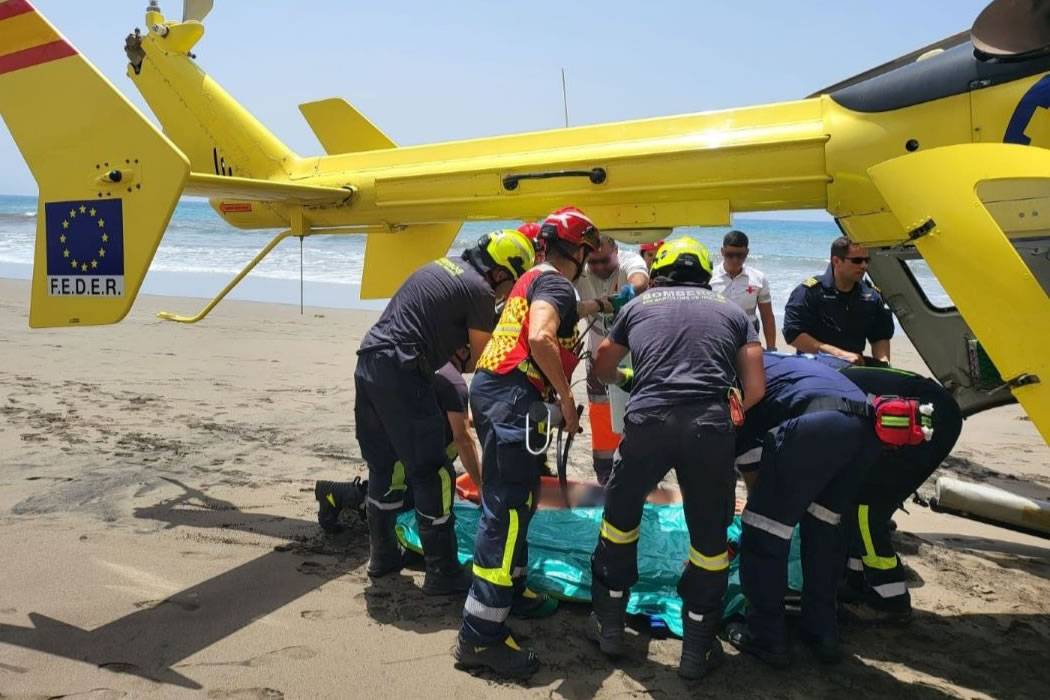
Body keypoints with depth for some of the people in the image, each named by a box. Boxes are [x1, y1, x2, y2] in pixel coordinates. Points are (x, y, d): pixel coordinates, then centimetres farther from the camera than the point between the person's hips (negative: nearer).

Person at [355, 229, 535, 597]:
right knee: (431, 475, -1)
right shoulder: (479, 290, -7)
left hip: (368, 361, 9)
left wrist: (458, 356, 14)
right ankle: (442, 574, 6)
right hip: (401, 372, -9)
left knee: (383, 465, 19)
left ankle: (382, 556, 31)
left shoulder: (443, 265, 19)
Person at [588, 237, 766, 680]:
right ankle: (698, 649, 25)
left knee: (620, 514, 22)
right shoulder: (731, 311, 21)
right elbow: (755, 389, 11)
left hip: (648, 420, 0)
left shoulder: (639, 305, 22)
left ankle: (609, 626, 33)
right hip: (710, 425, 0)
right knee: (709, 535, 17)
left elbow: (603, 367, 37)